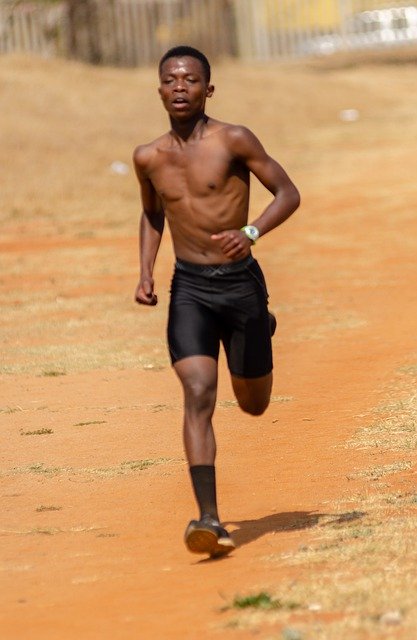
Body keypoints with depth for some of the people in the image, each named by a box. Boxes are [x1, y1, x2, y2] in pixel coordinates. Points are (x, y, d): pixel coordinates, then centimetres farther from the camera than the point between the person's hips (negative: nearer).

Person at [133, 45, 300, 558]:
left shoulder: (233, 141, -10)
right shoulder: (148, 158, 3)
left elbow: (288, 193, -6)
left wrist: (251, 232, -24)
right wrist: (145, 275, 7)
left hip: (240, 281, -2)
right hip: (188, 288, 2)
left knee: (253, 403, 15)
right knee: (198, 394, -18)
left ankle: (262, 326, 51)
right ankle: (208, 520, -24)